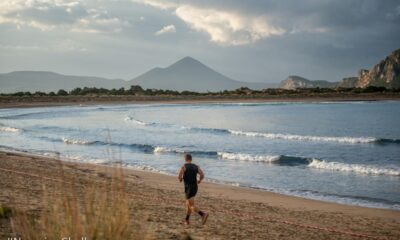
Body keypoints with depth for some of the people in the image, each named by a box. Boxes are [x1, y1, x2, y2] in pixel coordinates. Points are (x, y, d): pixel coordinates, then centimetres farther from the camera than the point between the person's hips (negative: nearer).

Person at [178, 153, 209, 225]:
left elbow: (179, 177, -14)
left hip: (188, 189, -7)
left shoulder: (184, 166, -7)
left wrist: (180, 179, 10)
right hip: (195, 188, 7)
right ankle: (186, 220, 25)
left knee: (192, 206, -11)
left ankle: (203, 214, -32)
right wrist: (199, 181, 13)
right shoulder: (196, 166, 7)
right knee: (188, 204, 21)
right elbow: (202, 175, -7)